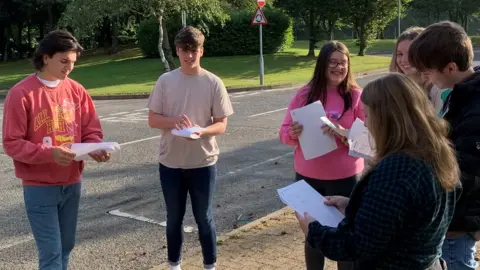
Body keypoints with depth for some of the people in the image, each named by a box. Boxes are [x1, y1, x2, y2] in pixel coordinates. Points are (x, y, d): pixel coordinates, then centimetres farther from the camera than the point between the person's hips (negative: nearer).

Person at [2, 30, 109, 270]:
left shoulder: (76, 90, 3)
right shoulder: (21, 93, -12)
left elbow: (91, 130, 7)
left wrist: (95, 148, -15)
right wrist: (50, 153, -26)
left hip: (72, 183, 5)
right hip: (39, 187, -5)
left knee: (66, 246, 15)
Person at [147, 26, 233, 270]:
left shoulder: (213, 83, -5)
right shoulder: (165, 81, -1)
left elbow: (221, 124, -4)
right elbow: (153, 119, 1)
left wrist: (202, 131, -24)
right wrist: (173, 121, -20)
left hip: (203, 163, -1)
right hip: (171, 163, 2)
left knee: (204, 218, 10)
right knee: (174, 218, 15)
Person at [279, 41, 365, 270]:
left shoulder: (356, 96, -5)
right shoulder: (305, 94, -1)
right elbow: (284, 132, 2)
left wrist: (343, 134, -25)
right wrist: (293, 134, -21)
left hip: (344, 177, -2)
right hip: (308, 176, 2)